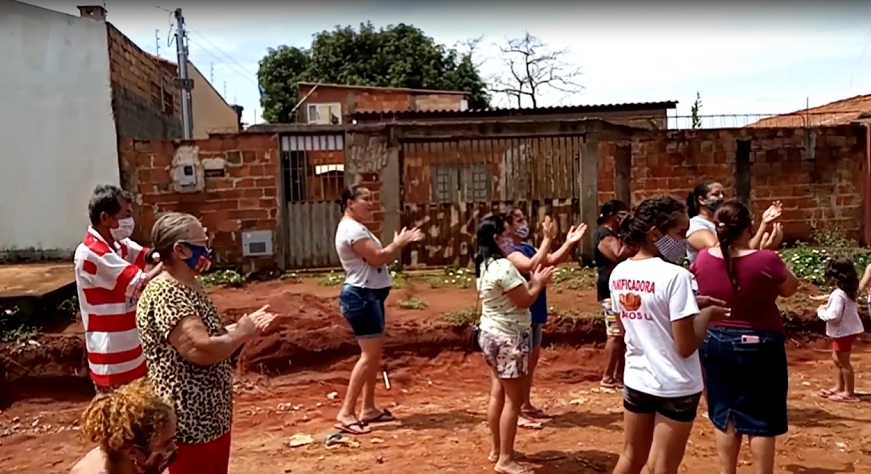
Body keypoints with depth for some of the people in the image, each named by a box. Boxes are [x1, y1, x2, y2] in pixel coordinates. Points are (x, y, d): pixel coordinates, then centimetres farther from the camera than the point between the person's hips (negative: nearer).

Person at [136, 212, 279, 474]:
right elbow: (200, 350, -32)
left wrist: (243, 326, 4)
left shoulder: (189, 287, 9)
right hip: (189, 420, -10)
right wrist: (240, 334, -16)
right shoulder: (165, 295, -23)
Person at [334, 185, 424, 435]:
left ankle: (368, 409, 21)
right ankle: (346, 413, -6)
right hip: (361, 296, -11)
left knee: (375, 352, 13)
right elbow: (377, 257, -22)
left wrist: (400, 243, 7)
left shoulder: (356, 228, 19)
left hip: (369, 295, 11)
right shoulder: (351, 229, -16)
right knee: (369, 354, -10)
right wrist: (399, 243, -7)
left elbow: (376, 256, 15)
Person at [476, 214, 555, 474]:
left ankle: (497, 450, 28)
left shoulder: (485, 265, 9)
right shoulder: (504, 266, -22)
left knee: (498, 394, 17)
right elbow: (524, 301, -18)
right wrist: (539, 283, -3)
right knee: (513, 399, -1)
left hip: (490, 334, 10)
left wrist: (532, 281, 9)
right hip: (508, 338, -10)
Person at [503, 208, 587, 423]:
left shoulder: (529, 248, 11)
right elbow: (531, 266, -33)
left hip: (535, 313, 9)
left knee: (532, 360, 17)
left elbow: (552, 260, 11)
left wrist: (569, 243, -2)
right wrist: (547, 240, -33)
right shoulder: (510, 251, -17)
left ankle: (526, 405, 29)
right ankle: (517, 412, 5)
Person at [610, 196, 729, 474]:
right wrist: (707, 314, -4)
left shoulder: (619, 273, -1)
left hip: (636, 380, 6)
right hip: (675, 387, -6)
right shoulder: (675, 275, -21)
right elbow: (686, 346, -21)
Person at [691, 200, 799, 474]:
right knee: (761, 419, 8)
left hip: (714, 342, 5)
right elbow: (790, 288, -1)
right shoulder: (765, 261, -20)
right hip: (758, 345, -4)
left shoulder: (703, 260, -7)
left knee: (724, 413, 16)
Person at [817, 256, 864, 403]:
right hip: (849, 330, 10)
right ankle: (839, 388, 32)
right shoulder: (851, 292, 3)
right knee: (837, 359, 22)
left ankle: (849, 393, 11)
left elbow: (833, 316, -30)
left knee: (844, 362, 2)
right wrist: (829, 307, 10)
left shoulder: (838, 294, -27)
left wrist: (821, 311, -10)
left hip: (843, 332, -10)